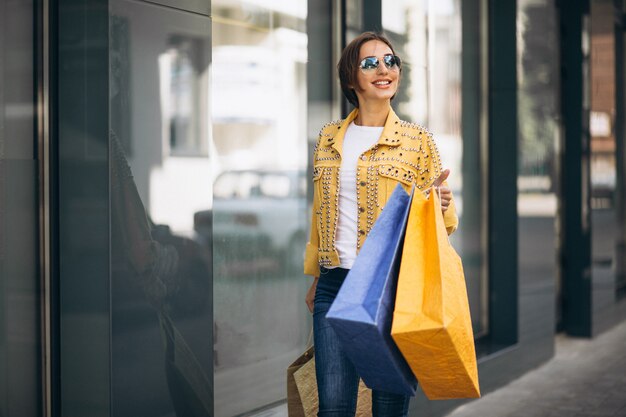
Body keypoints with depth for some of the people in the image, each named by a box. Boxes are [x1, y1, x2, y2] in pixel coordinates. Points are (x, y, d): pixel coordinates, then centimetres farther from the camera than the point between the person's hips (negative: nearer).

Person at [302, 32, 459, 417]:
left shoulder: (417, 139, 1)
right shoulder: (329, 138, 11)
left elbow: (442, 219, 4)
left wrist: (441, 204, -19)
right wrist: (314, 276, 22)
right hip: (336, 284, 3)